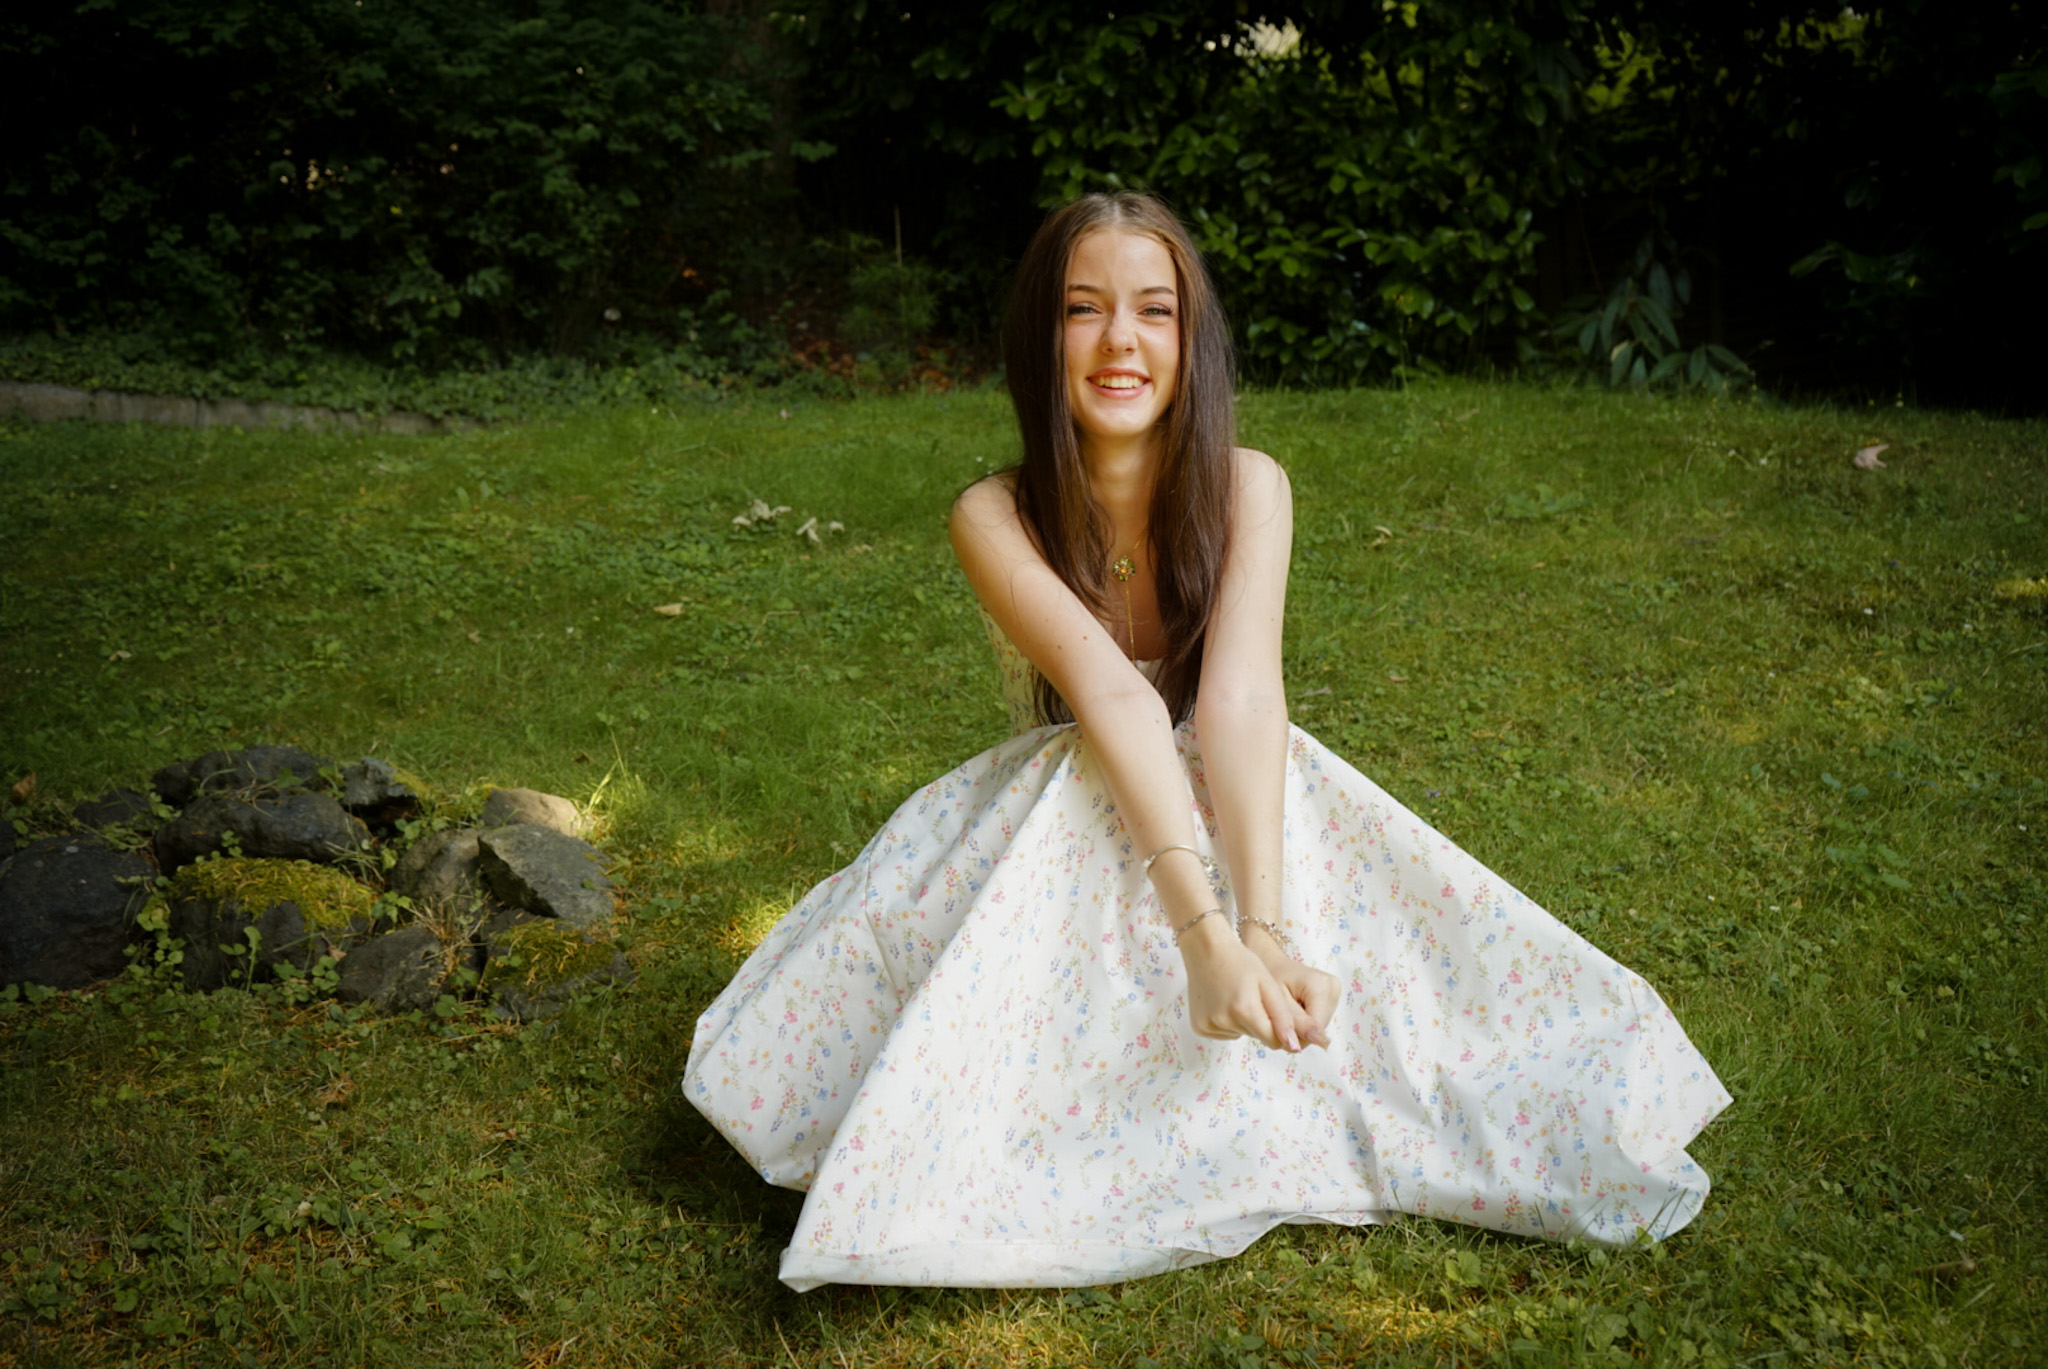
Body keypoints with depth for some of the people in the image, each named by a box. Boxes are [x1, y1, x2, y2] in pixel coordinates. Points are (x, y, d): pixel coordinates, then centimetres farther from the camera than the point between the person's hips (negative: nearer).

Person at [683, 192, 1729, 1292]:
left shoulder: (1247, 487, -13)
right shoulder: (995, 520, -17)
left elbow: (1241, 694, -27)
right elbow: (1107, 694, -32)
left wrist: (1264, 926, -42)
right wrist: (1201, 931, -44)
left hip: (1237, 807, 1)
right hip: (1057, 842, -1)